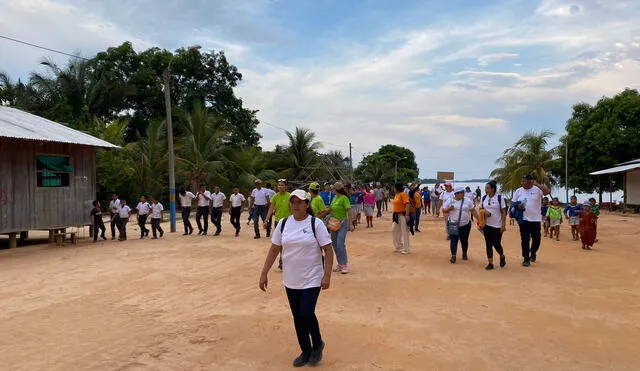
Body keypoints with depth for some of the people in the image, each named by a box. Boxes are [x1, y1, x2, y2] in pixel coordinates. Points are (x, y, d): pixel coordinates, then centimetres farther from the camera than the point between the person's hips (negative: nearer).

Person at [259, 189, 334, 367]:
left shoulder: (316, 223, -10)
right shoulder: (284, 224, 1)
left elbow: (328, 250, -10)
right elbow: (274, 249, 6)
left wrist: (327, 276, -17)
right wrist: (264, 274, 3)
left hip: (312, 279, -4)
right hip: (291, 280, 4)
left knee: (306, 314, -10)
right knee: (297, 317, 11)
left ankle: (317, 345, 18)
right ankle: (306, 352, 29)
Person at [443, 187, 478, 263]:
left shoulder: (467, 200, 0)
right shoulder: (449, 200, -3)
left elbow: (473, 211, 2)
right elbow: (443, 210, 0)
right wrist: (449, 209, -21)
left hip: (465, 225, 2)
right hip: (453, 225, -1)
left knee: (464, 240, 10)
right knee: (453, 240, -5)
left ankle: (464, 254, 29)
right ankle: (453, 256, -6)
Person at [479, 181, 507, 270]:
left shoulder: (500, 198, -9)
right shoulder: (483, 198, 3)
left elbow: (504, 212, -8)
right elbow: (481, 209, 14)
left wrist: (503, 225, -11)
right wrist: (483, 212, -10)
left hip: (497, 226, -4)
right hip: (486, 225, 4)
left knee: (496, 244, -2)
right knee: (488, 244, 5)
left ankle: (502, 257, 29)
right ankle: (490, 263, 14)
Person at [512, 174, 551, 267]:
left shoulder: (537, 189, -3)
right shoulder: (518, 191, 5)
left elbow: (548, 191, -21)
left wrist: (537, 184, -24)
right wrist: (517, 206, -14)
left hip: (536, 219, -1)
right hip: (524, 220, 1)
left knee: (536, 239, 8)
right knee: (525, 240, -1)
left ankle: (533, 253, 36)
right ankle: (526, 259, 8)